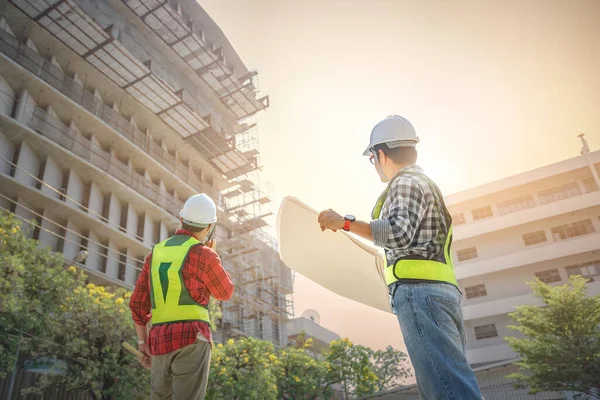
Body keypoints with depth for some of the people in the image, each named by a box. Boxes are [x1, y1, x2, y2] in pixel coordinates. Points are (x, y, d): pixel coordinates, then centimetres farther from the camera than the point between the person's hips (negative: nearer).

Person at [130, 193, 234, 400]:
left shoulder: (156, 253, 14)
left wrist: (143, 343, 21)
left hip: (161, 342, 7)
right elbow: (225, 292, 10)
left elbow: (138, 303, 14)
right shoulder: (203, 255, -6)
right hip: (192, 340, -6)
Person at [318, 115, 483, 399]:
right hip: (441, 291, 10)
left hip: (420, 291, -10)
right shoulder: (425, 184, 30)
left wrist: (344, 222, -17)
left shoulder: (406, 182, -2)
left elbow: (399, 233, -19)